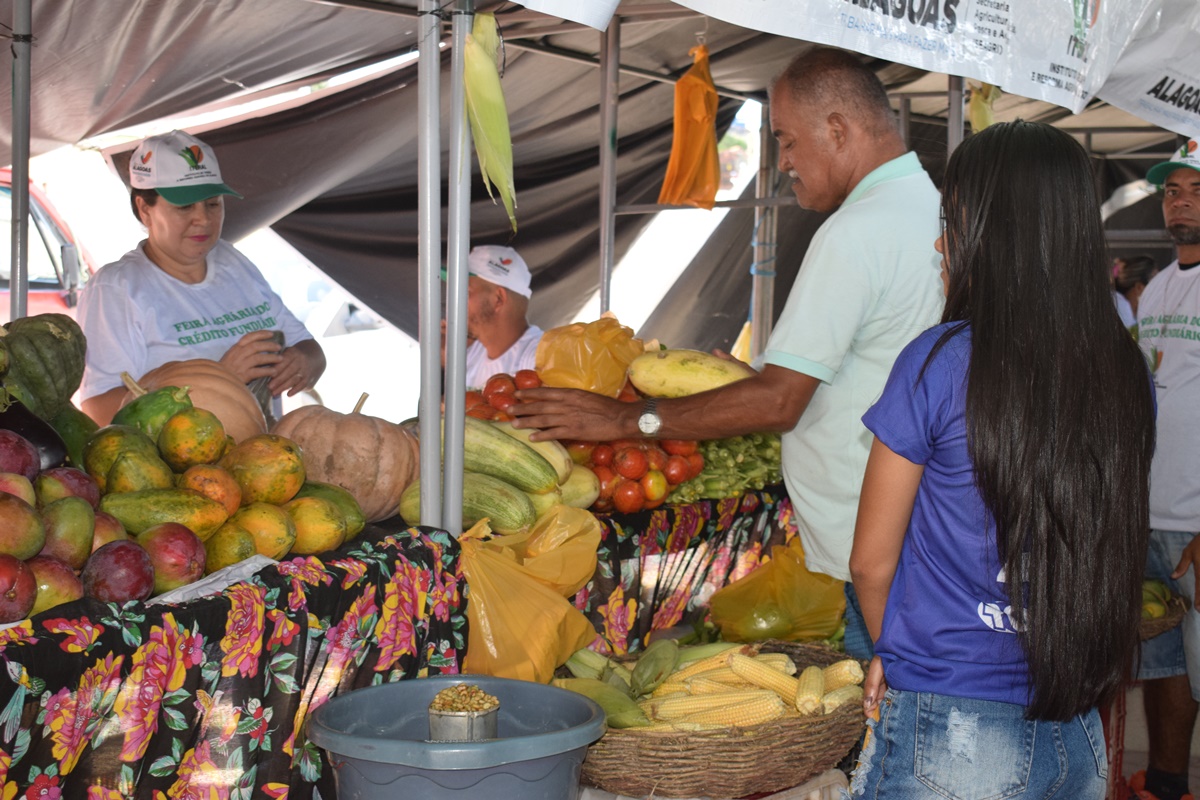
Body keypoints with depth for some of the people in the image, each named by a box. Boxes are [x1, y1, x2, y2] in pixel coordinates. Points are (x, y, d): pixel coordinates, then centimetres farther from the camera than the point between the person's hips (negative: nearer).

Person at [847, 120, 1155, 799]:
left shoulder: (941, 363, -14)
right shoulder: (1127, 374, -1)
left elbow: (872, 560, -6)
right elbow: (1112, 552, 10)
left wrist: (892, 656, 12)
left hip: (952, 738, -5)